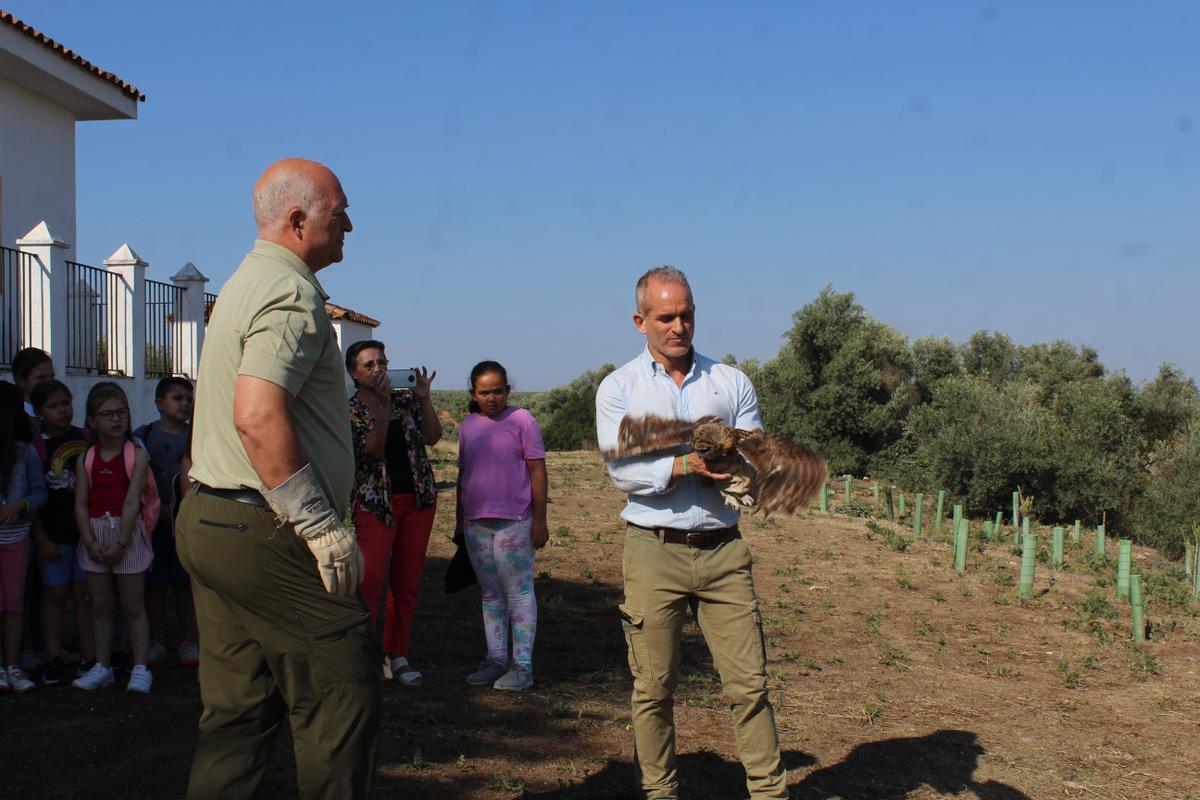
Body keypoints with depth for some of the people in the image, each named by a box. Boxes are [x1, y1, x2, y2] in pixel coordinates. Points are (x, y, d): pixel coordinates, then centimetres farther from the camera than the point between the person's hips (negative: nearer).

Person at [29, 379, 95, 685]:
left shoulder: (86, 440, 6)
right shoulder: (37, 447, -5)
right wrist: (42, 540, -9)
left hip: (87, 529, 3)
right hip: (54, 533, -3)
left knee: (86, 593, 6)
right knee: (55, 593, 4)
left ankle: (91, 657, 9)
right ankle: (54, 659, 10)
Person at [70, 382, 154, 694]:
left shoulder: (137, 455, -5)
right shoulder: (85, 459, 5)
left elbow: (132, 502, -11)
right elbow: (81, 503, 1)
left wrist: (120, 543, -16)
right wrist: (90, 542, -10)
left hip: (128, 533, -3)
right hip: (95, 533, 4)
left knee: (132, 605, 0)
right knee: (100, 605, 9)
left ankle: (140, 668, 5)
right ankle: (102, 667, 18)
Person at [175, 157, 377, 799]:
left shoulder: (245, 283, 19)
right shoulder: (291, 292, -13)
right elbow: (258, 415, -26)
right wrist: (322, 526, -22)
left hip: (208, 522, 10)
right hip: (263, 531, -10)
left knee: (237, 706, 13)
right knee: (341, 692, -1)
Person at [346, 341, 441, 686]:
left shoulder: (405, 398, 8)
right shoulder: (349, 410, -2)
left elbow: (432, 437, -3)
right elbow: (373, 450, -17)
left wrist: (424, 399, -12)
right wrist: (383, 405, -23)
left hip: (418, 500, 4)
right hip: (375, 502, -4)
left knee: (407, 582, 7)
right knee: (369, 580, -13)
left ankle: (396, 655, 15)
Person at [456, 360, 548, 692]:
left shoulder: (522, 420, -5)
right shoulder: (468, 426, 10)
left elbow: (537, 472, -6)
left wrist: (540, 520, -10)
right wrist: (459, 521, 18)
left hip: (514, 523, -6)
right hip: (477, 524, 6)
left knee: (519, 592, -2)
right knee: (490, 594, 12)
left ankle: (523, 665, 3)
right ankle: (496, 659, 21)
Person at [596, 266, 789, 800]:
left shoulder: (731, 383, 12)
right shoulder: (619, 388, 5)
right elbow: (622, 469, -6)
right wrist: (684, 465, -20)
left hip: (723, 550, 2)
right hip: (654, 551, -1)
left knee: (749, 681, 0)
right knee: (654, 686, 4)